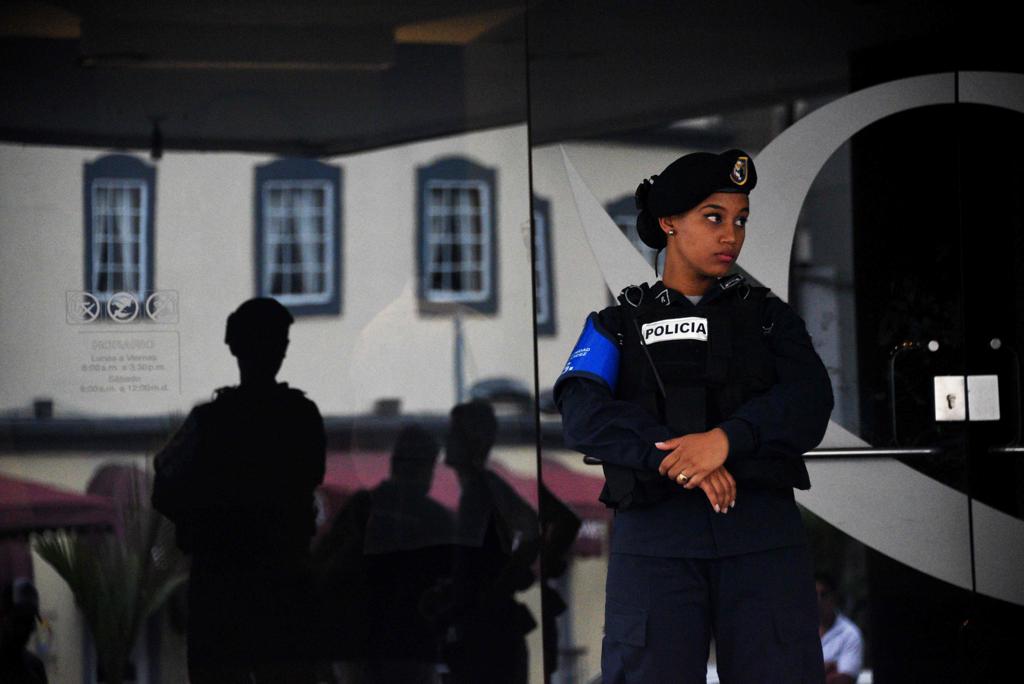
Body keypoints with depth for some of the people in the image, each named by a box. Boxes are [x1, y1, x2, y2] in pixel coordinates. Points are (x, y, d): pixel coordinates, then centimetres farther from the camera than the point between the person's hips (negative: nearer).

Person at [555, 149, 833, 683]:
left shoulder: (768, 317, 17)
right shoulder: (617, 325, 14)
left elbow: (810, 403, 0)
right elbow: (584, 419, -3)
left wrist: (726, 439, -18)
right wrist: (681, 460, -17)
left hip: (762, 533, 1)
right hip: (655, 535, -1)